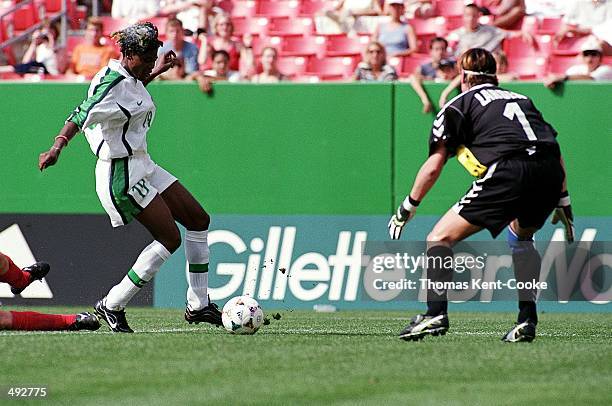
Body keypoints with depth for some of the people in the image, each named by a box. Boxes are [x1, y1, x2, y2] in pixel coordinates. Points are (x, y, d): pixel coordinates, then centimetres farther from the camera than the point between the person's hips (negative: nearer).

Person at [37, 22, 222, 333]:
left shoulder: (128, 77, 8)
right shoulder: (113, 84, -21)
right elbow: (83, 114, -36)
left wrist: (155, 73, 36)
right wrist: (58, 147, -51)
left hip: (142, 166, 11)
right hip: (122, 174, -11)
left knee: (198, 220, 11)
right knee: (170, 238, -10)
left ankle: (198, 305, 18)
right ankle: (112, 306, -2)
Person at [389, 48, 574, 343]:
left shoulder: (458, 105, 17)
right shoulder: (522, 99, 31)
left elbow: (433, 167, 11)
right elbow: (556, 153, 27)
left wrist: (407, 209, 21)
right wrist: (563, 203, 34)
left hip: (508, 173, -6)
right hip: (550, 175, 6)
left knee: (440, 238, 3)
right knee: (521, 236, 33)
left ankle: (436, 314, -16)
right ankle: (527, 320, 21)